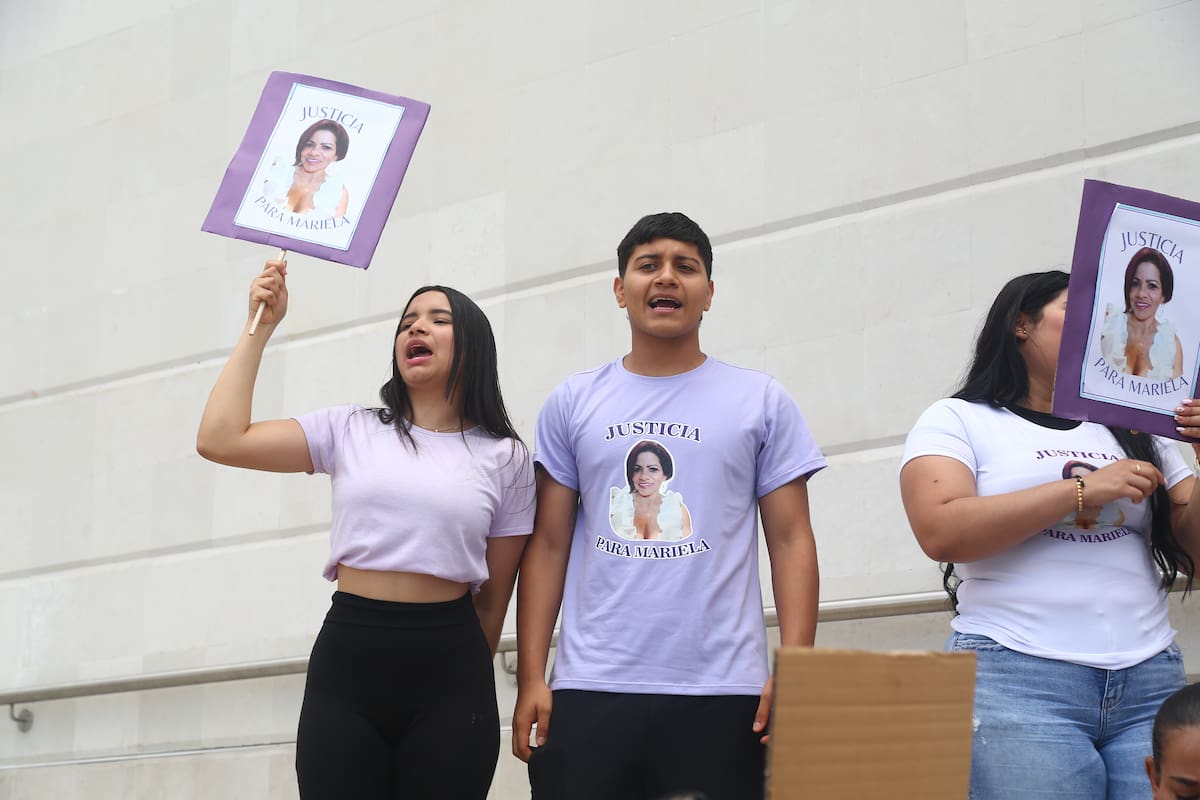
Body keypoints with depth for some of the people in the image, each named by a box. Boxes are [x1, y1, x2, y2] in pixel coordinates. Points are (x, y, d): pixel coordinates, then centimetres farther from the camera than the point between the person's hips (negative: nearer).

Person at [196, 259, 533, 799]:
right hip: (346, 659, 1)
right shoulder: (349, 431, 10)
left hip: (447, 672, -1)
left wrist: (470, 686, 10)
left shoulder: (505, 458, 7)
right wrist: (260, 327, 7)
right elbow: (219, 440, 2)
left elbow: (494, 596, 10)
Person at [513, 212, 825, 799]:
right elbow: (547, 546, 9)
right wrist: (530, 678, 1)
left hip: (722, 693, -1)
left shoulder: (762, 402, 7)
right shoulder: (572, 403, 10)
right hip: (589, 689, 1)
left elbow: (791, 541, 4)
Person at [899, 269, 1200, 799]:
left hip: (1150, 682, 4)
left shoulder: (1133, 433, 19)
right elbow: (941, 532, -10)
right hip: (1017, 679, -4)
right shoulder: (956, 422, 8)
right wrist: (1083, 489, -10)